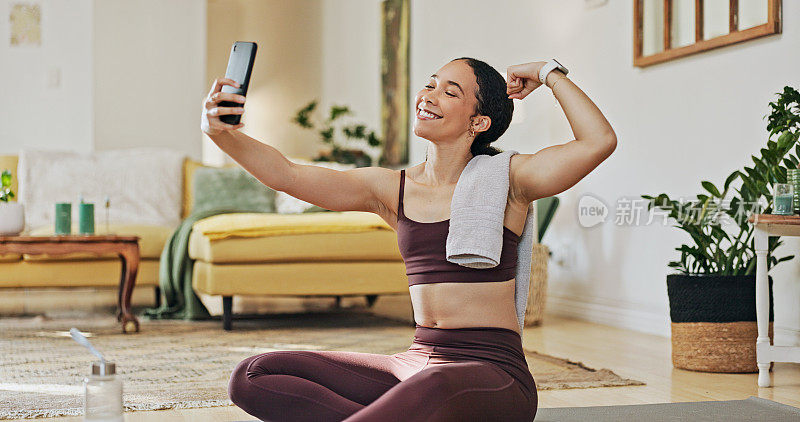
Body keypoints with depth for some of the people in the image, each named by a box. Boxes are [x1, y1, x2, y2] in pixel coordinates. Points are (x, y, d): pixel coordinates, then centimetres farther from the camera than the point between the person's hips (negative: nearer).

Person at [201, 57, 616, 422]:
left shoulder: (505, 181, -1)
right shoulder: (391, 188, 11)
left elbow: (599, 141, -15)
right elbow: (286, 175, 1)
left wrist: (549, 73, -2)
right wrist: (221, 132, -15)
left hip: (493, 371, -6)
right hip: (415, 364, 6)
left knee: (438, 386, -44)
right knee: (252, 377, -8)